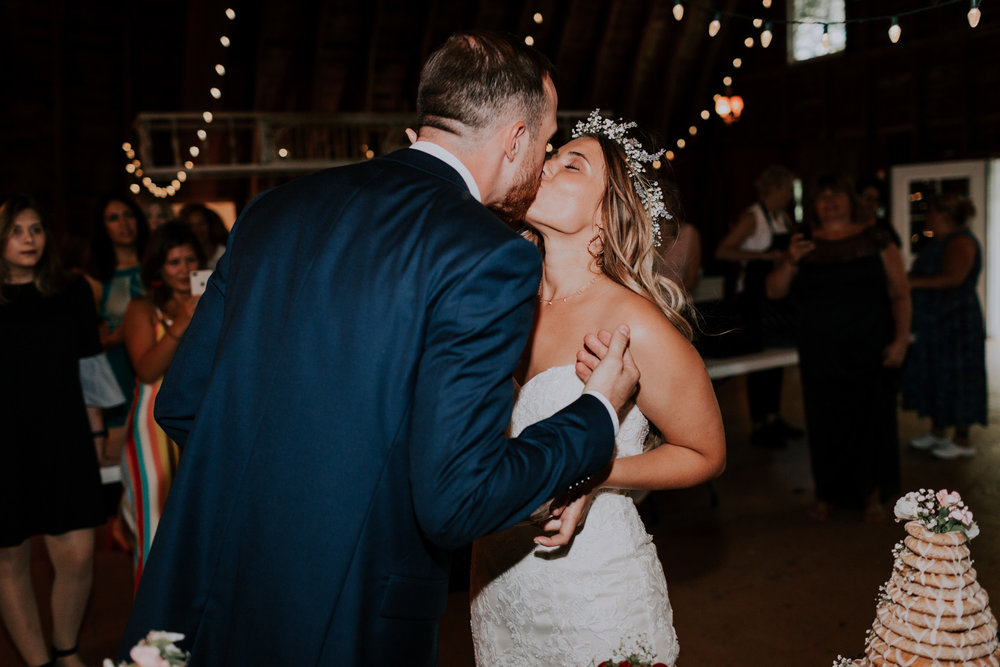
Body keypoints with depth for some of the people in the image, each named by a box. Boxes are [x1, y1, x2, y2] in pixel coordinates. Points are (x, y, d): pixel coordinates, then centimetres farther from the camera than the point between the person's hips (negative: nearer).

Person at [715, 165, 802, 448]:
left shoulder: (783, 217, 12)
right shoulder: (753, 217, -12)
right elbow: (722, 251, -21)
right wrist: (765, 255, -25)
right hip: (756, 295, -8)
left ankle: (773, 417, 24)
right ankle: (758, 426, 2)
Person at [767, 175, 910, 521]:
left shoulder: (875, 241, 1)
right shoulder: (805, 245, 8)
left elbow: (900, 294, 0)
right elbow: (774, 291, 3)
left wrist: (901, 338, -9)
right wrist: (790, 262, -14)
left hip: (869, 350, -1)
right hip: (820, 353, 2)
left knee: (871, 418, 3)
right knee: (825, 422, 5)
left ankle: (872, 492, 20)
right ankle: (828, 492, 19)